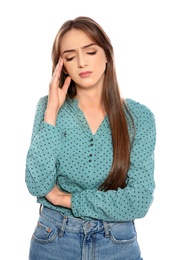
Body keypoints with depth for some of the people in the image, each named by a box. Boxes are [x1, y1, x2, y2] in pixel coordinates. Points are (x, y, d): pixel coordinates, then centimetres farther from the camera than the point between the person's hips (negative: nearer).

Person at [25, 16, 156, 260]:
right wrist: (52, 111, -18)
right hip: (54, 240, 1)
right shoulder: (49, 107, -6)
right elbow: (38, 185, -16)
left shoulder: (139, 116, -9)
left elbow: (140, 199, -14)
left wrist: (65, 199, -13)